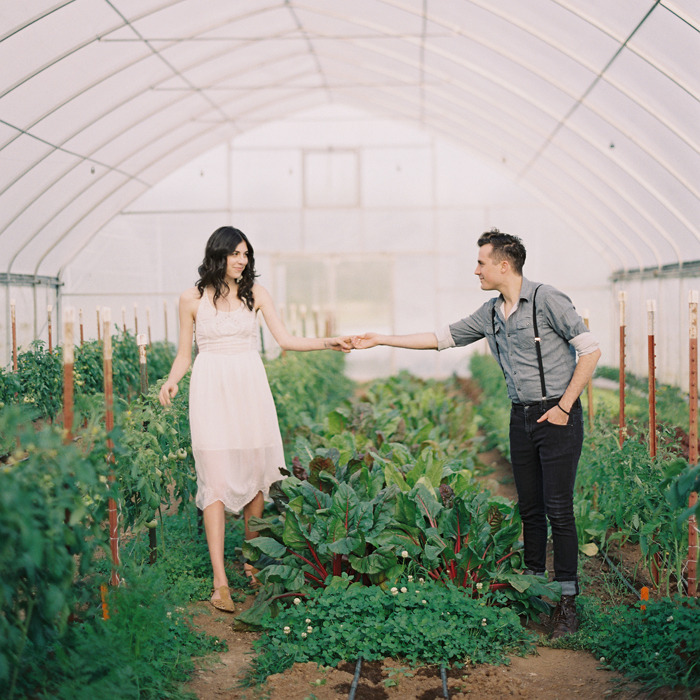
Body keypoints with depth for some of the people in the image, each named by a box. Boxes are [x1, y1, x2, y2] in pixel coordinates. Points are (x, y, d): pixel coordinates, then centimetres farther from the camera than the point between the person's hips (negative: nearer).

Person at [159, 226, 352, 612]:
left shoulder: (255, 292, 8)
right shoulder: (192, 299, 4)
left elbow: (285, 339, 6)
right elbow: (184, 354, 8)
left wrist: (327, 342, -6)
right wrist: (171, 382, -10)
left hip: (250, 389, 2)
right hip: (211, 392, -2)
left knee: (255, 473, 4)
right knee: (216, 480, -8)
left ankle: (251, 560, 23)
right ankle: (220, 581, -8)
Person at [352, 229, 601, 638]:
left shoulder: (547, 301, -11)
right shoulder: (490, 314, 10)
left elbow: (591, 350, -10)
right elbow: (441, 338, 16)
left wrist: (565, 407, -12)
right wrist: (379, 340, 15)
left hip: (557, 415, -7)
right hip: (522, 416, 7)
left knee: (558, 509, -6)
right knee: (529, 508, 11)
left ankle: (567, 602, 1)